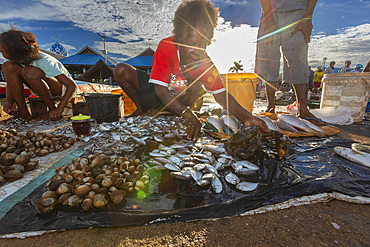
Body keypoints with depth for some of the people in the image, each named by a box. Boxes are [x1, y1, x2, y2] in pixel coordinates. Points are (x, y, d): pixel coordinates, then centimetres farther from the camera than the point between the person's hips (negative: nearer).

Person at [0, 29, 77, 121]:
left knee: (29, 71, -33)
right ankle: (23, 111, -12)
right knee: (8, 66, -15)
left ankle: (52, 110, -18)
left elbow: (72, 86, -34)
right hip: (43, 86, 7)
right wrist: (9, 101, -15)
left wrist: (59, 109, -41)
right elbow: (10, 79, 2)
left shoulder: (45, 62, -31)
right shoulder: (19, 59, -11)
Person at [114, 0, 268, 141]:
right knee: (121, 70, -18)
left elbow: (221, 95, -25)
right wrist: (187, 114, -51)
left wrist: (245, 116, -41)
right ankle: (142, 109, 1)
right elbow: (160, 89, -37)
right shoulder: (166, 47, -31)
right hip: (154, 92, -1)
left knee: (198, 87, -25)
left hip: (180, 99, 2)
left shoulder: (205, 64, -24)